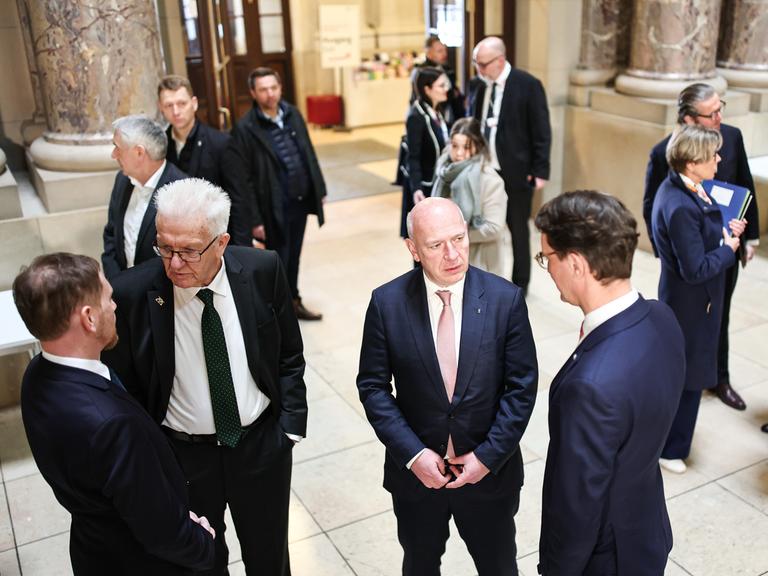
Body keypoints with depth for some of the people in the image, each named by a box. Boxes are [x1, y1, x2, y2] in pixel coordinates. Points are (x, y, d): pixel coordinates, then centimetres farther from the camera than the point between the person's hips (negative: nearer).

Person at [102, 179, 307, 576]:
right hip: (179, 454, -1)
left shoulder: (262, 270, -15)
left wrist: (291, 424, -5)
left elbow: (289, 356, -2)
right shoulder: (132, 293, -20)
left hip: (262, 444, 1)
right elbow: (123, 386, -6)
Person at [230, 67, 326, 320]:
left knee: (294, 255, 20)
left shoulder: (293, 114, 4)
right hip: (275, 208, -6)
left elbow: (309, 154, 12)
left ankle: (293, 301, 37)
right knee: (278, 260, 6)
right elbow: (245, 179, -14)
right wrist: (255, 219, -15)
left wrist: (319, 189, 11)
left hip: (301, 200, 6)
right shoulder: (245, 128, -14)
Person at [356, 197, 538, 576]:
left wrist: (489, 455, -14)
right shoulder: (387, 303, -13)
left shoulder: (506, 299, -14)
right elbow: (372, 386, -7)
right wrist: (412, 454, -14)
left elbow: (522, 387, -9)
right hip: (414, 470, 0)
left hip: (489, 468, 0)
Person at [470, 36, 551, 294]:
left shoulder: (528, 85, -10)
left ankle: (519, 283, 26)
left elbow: (541, 132, -9)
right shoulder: (478, 85, 4)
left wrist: (540, 171, -11)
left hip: (516, 172, -4)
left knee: (518, 229, 10)